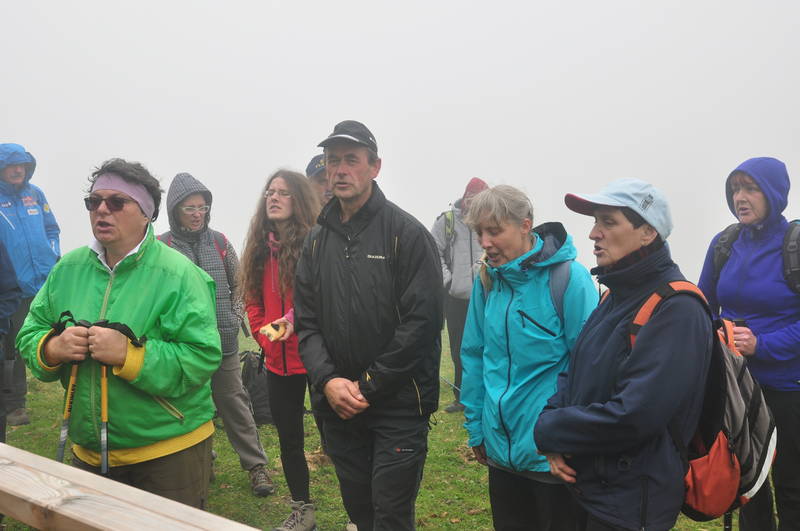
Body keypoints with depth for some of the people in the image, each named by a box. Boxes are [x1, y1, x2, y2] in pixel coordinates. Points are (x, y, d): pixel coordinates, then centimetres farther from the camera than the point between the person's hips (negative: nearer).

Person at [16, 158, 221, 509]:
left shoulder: (178, 274, -16)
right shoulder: (68, 268, 3)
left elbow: (203, 358, -21)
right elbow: (28, 337, 8)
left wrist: (129, 355, -30)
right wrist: (52, 348, -15)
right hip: (88, 452, 5)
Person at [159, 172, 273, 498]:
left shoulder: (219, 243, 4)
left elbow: (239, 284, 12)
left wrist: (234, 317, 2)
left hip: (223, 342, 2)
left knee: (234, 403, 9)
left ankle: (255, 465, 16)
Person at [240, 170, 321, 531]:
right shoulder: (259, 247, 10)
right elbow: (253, 300, 13)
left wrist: (294, 318, -27)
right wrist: (265, 337, 0)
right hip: (278, 360, 7)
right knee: (288, 437, 16)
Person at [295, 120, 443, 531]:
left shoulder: (406, 233, -8)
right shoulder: (317, 240, 9)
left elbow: (422, 321, -14)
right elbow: (306, 322, 7)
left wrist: (368, 386, -13)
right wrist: (327, 381, -10)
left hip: (398, 405, -5)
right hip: (338, 405, 5)